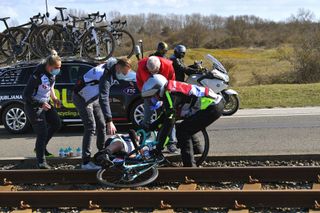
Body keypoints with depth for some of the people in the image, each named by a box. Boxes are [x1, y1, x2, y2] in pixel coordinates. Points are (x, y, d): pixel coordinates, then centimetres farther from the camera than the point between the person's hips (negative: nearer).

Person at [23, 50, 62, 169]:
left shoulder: (52, 74, -4)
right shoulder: (38, 75, -28)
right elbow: (26, 95, -25)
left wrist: (54, 99, 5)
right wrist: (41, 104, -27)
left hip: (45, 103, 8)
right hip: (33, 106, -8)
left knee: (56, 124, 12)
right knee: (42, 133, -8)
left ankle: (41, 147, 30)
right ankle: (41, 162, 3)